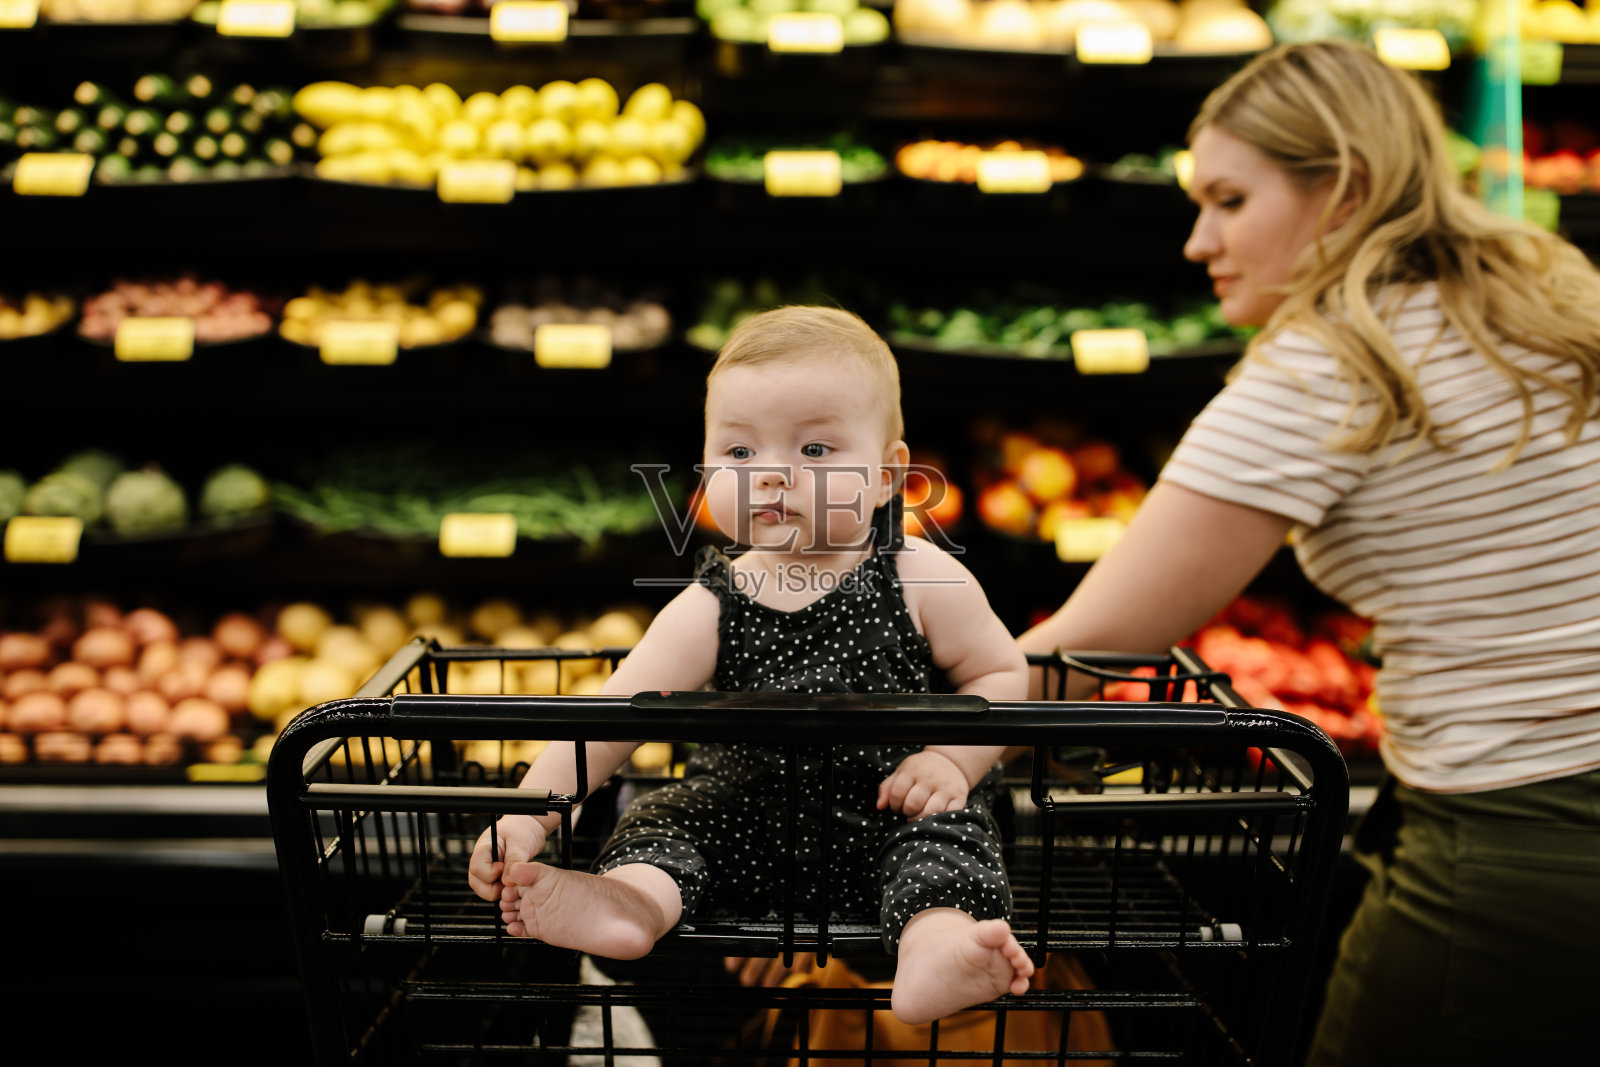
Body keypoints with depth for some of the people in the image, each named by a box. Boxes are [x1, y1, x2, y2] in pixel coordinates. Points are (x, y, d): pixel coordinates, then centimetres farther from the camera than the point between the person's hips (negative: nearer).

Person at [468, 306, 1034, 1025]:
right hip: (753, 813, 2)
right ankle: (636, 899, -43)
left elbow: (1003, 674, 0)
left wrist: (952, 759, -17)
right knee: (669, 813, -17)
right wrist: (526, 816, -27)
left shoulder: (924, 581, -11)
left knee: (949, 830, -28)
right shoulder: (709, 611, -9)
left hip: (893, 812, -2)